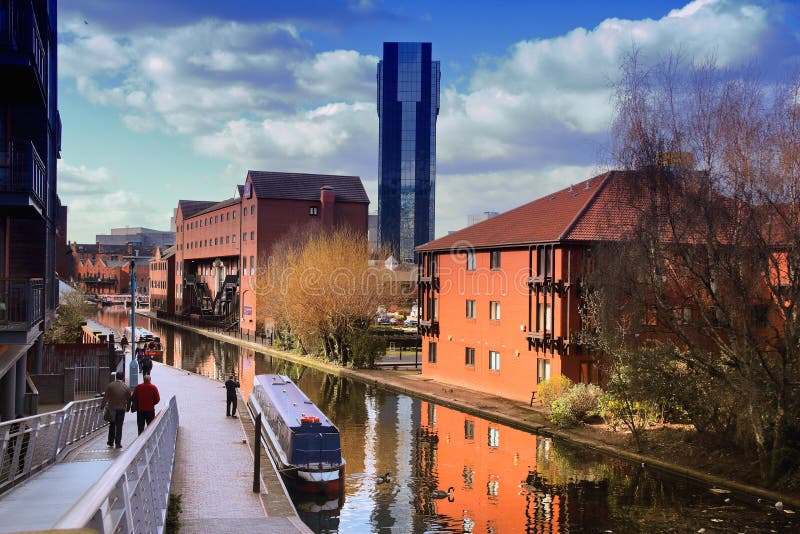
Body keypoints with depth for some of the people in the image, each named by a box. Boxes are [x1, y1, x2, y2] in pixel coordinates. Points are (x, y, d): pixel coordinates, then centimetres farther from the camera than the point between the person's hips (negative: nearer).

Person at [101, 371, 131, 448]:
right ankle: (118, 443, 2)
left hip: (112, 408, 1)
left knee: (112, 425, 14)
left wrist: (102, 406, 5)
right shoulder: (126, 387, -2)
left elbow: (105, 397, -3)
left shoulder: (110, 385, -4)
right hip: (121, 409, -1)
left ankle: (110, 441, 19)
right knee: (119, 426, 3)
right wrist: (128, 408, 17)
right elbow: (129, 399, 4)